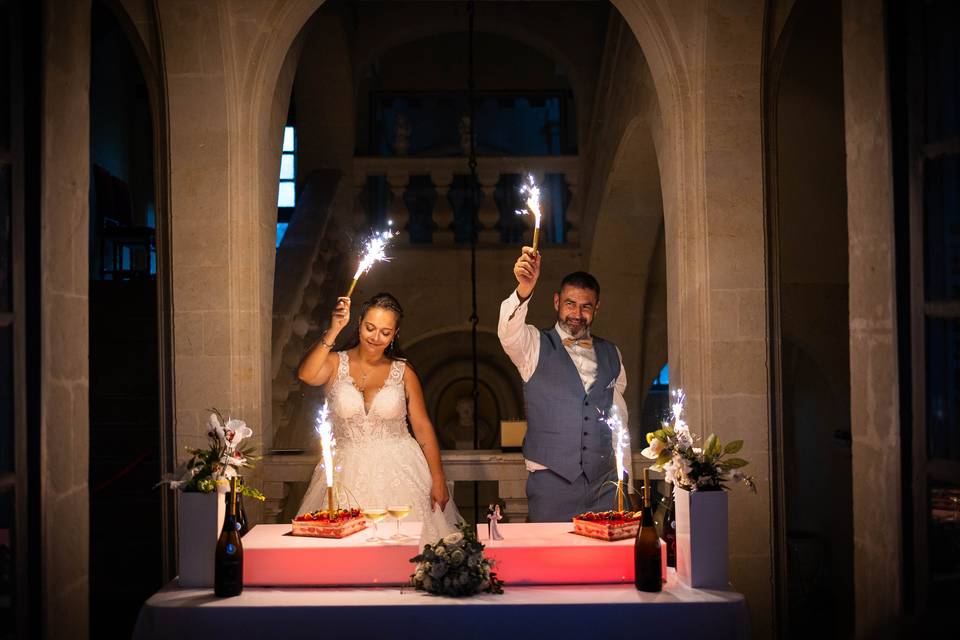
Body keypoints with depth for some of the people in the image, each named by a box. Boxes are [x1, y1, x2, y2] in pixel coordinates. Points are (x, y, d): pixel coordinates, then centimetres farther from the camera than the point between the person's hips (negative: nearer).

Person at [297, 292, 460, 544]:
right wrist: (334, 330, -24)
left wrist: (438, 481, -1)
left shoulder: (403, 373, 4)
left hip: (399, 470, 0)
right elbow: (306, 375, -21)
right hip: (348, 473, 0)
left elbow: (423, 428, 3)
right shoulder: (336, 363, 2)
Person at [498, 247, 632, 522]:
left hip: (605, 483, 3)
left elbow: (619, 422, 17)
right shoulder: (535, 346, 1)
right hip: (551, 481, -3)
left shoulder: (611, 355, 13)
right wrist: (524, 290, -40)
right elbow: (508, 333, -22)